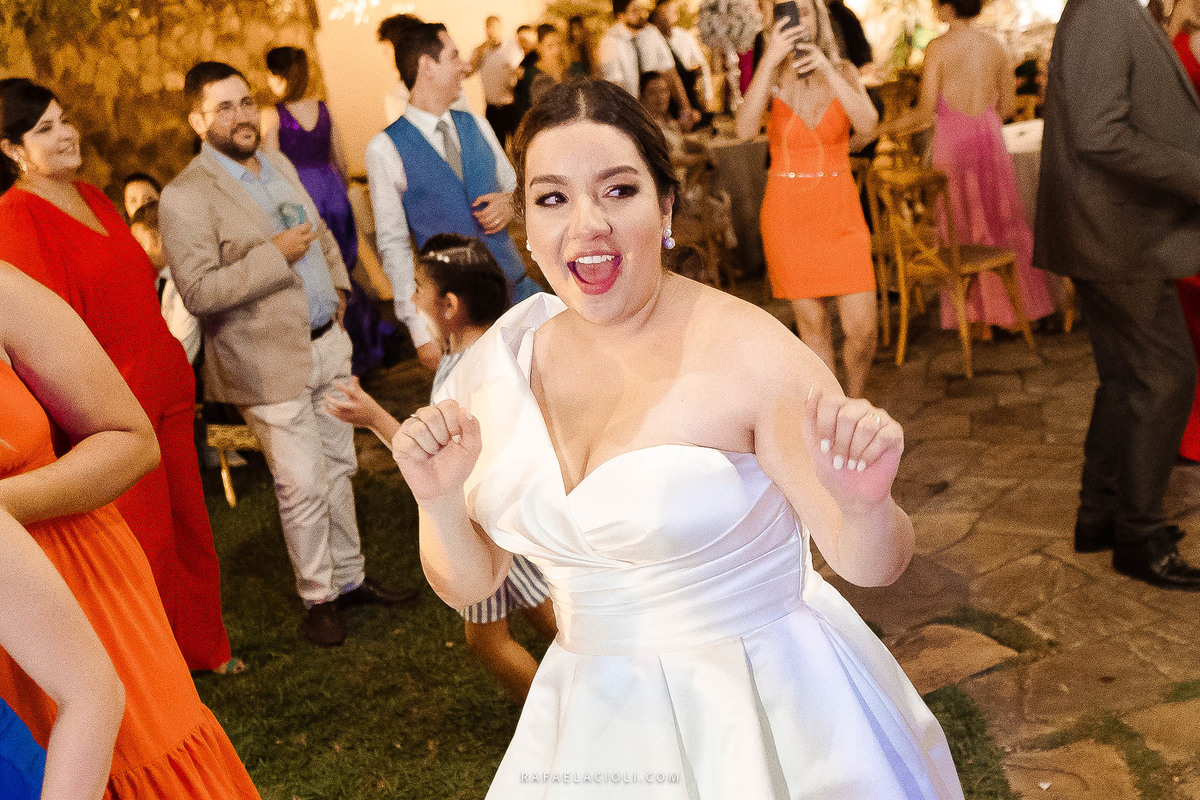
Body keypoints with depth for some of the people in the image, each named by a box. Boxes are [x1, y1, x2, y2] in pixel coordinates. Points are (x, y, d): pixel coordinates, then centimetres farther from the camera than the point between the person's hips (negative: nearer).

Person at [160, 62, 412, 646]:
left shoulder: (278, 165, 10)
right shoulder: (185, 197, -15)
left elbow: (320, 231, 24)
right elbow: (198, 291, -23)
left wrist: (338, 283, 9)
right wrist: (274, 255, -22)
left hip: (327, 343, 7)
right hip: (272, 364, -7)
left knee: (338, 468, 16)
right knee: (303, 488, -1)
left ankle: (350, 578, 31)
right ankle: (318, 598, 18)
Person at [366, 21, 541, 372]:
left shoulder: (475, 125, 8)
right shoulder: (385, 149, -7)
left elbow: (512, 185, 21)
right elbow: (394, 245, -5)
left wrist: (511, 202, -5)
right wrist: (420, 328, -9)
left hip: (520, 288, 4)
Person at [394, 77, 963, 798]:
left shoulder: (751, 354, -21)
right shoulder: (506, 359, -7)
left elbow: (871, 565, -13)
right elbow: (469, 588, 0)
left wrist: (866, 503, -36)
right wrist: (440, 503, -20)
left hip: (764, 708, -4)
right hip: (596, 717, 5)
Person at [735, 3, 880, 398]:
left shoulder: (843, 71, 0)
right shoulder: (771, 77, -2)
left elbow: (867, 127, -18)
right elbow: (745, 130, -22)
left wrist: (826, 69, -29)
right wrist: (770, 59, -30)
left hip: (839, 211, 1)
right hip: (788, 213, 0)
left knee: (863, 328, -5)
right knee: (813, 325, 7)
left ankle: (854, 400, 24)